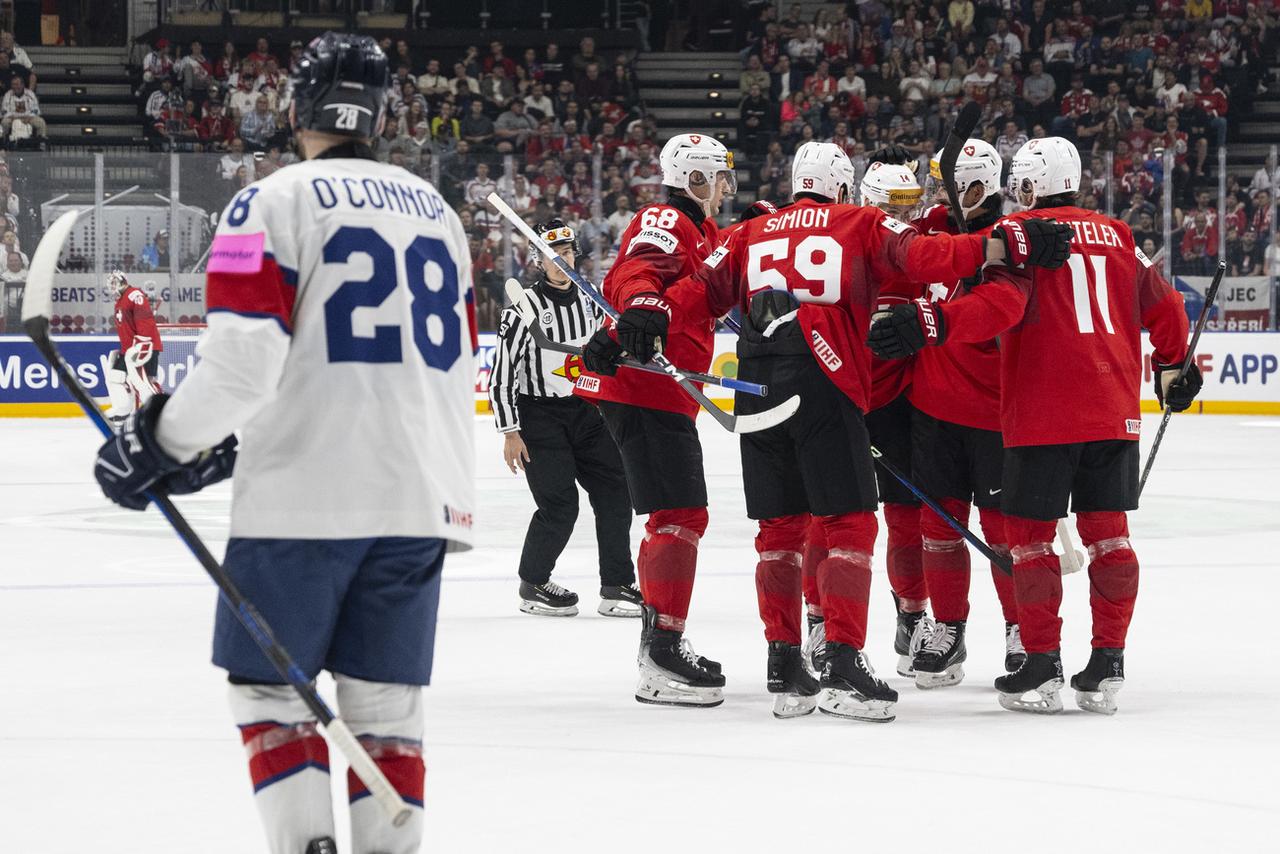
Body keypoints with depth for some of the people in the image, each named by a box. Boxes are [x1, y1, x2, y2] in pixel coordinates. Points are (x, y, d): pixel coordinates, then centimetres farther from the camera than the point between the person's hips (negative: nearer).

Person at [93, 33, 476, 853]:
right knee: (385, 700, 10)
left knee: (270, 686, 6)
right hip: (425, 499, 5)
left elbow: (244, 358, -16)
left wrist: (163, 441, -4)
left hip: (304, 498, -5)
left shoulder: (274, 203, -5)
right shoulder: (436, 211, 15)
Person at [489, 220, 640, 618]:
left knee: (615, 492, -1)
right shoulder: (524, 308, -13)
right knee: (560, 504, -11)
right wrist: (510, 433, -14)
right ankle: (533, 584, 8)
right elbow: (502, 375, -12)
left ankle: (617, 586, 5)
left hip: (585, 413, 6)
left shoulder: (590, 302, 7)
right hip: (539, 416, -6)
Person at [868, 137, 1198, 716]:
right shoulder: (1117, 235, 12)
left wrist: (930, 323, -30)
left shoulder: (1017, 231, -4)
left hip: (1042, 414, -5)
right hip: (1113, 412, 5)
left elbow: (1000, 303, -21)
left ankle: (1042, 668, 1)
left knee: (1030, 533, 4)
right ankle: (1107, 667, 8)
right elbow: (1164, 309, 18)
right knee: (1106, 532, 10)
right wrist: (1172, 366, 36)